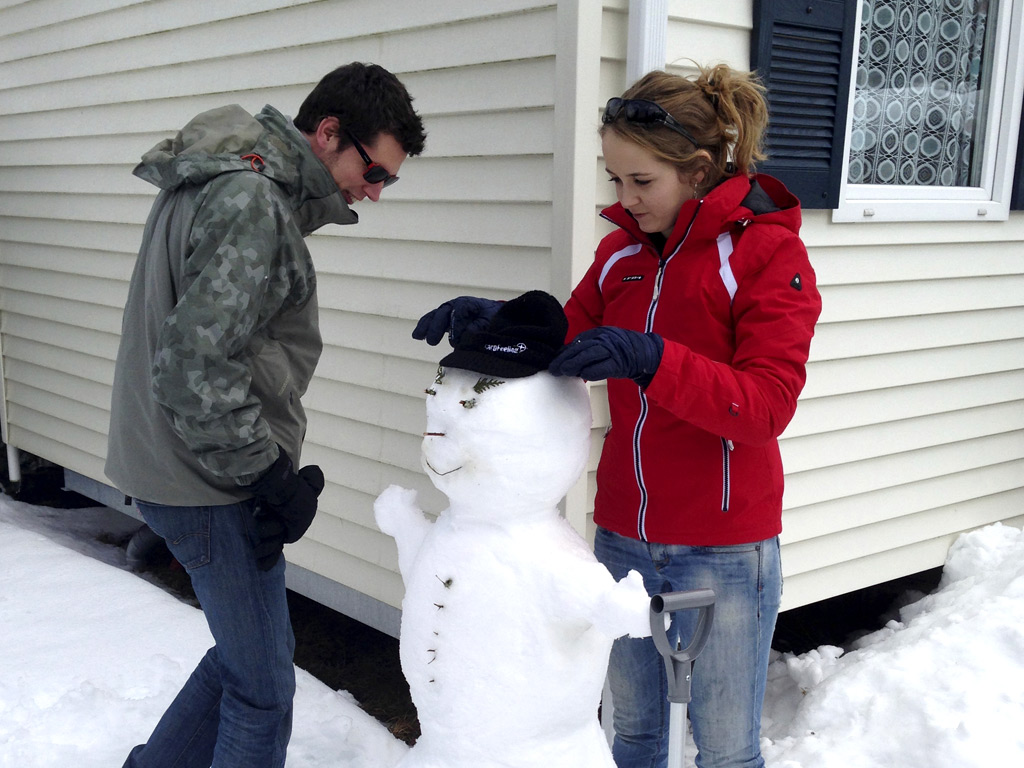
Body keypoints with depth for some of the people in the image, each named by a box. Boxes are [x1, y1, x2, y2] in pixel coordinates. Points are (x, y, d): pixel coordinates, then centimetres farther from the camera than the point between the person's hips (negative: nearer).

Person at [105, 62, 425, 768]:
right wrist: (272, 476, -17)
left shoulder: (215, 185, 11)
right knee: (263, 688, 4)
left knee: (248, 652, 23)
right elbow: (194, 366, -28)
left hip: (168, 468, 10)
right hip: (210, 489, -10)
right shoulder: (252, 205, -21)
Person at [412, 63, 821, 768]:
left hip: (723, 550, -5)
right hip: (623, 536, 5)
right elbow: (566, 346, 8)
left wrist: (650, 359, -32)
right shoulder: (623, 248, 6)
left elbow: (766, 406, -19)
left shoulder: (767, 250, -11)